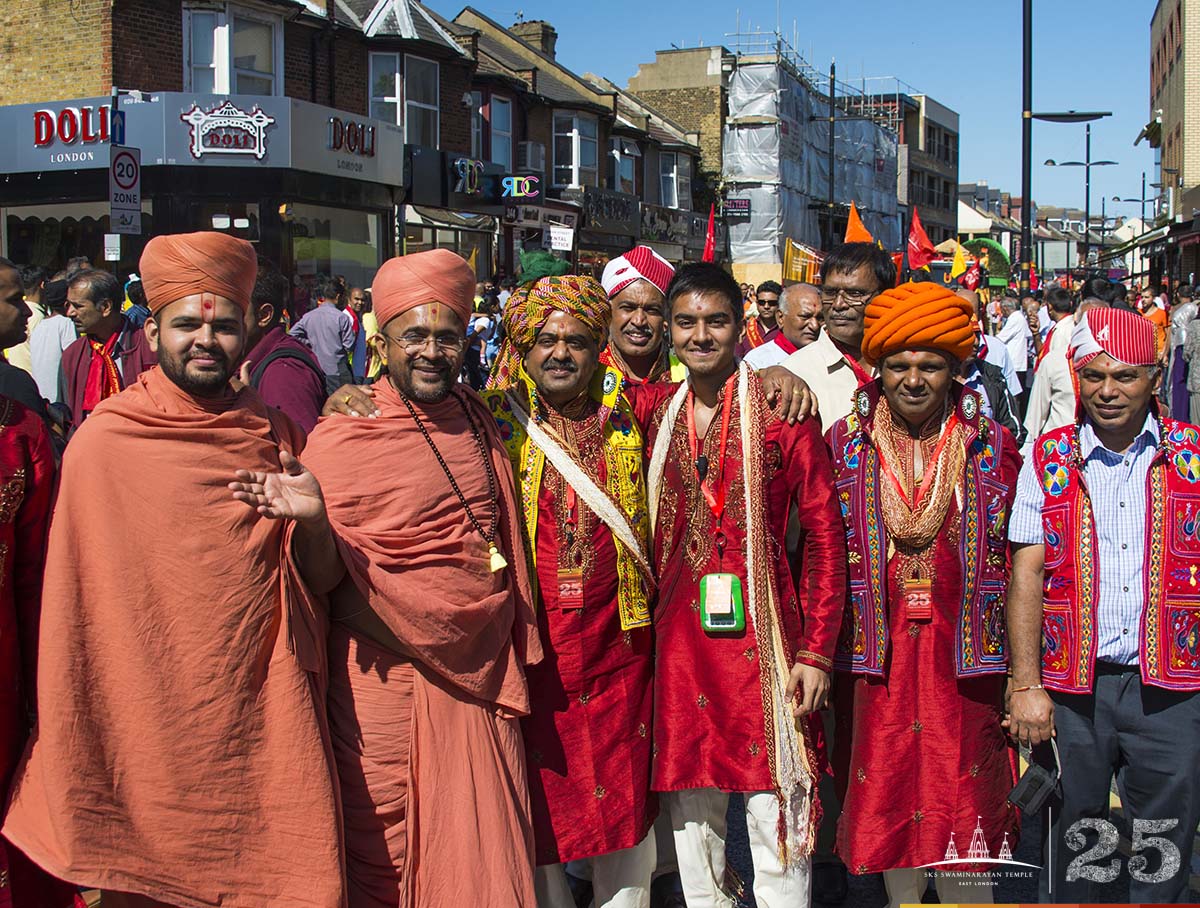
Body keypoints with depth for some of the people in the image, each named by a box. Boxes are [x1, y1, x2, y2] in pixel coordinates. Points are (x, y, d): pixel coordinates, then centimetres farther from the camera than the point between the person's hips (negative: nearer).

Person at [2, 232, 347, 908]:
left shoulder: (278, 439, 4)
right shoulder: (103, 441, -5)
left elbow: (322, 583, 6)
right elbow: (75, 603, 2)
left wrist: (312, 523, -15)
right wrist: (77, 743, 4)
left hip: (266, 722, 2)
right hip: (149, 725, -2)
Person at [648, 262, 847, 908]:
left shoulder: (781, 413, -5)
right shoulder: (659, 417, 8)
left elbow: (826, 539, -5)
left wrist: (817, 652, -8)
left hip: (761, 636, -4)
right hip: (679, 641, 4)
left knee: (776, 816, 1)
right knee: (690, 810, 13)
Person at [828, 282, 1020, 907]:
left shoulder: (993, 447, 2)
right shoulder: (844, 444, 1)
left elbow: (1015, 561, 6)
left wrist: (1019, 667, 3)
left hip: (963, 655, 0)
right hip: (873, 654, 1)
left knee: (965, 800, 3)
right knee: (886, 794, 9)